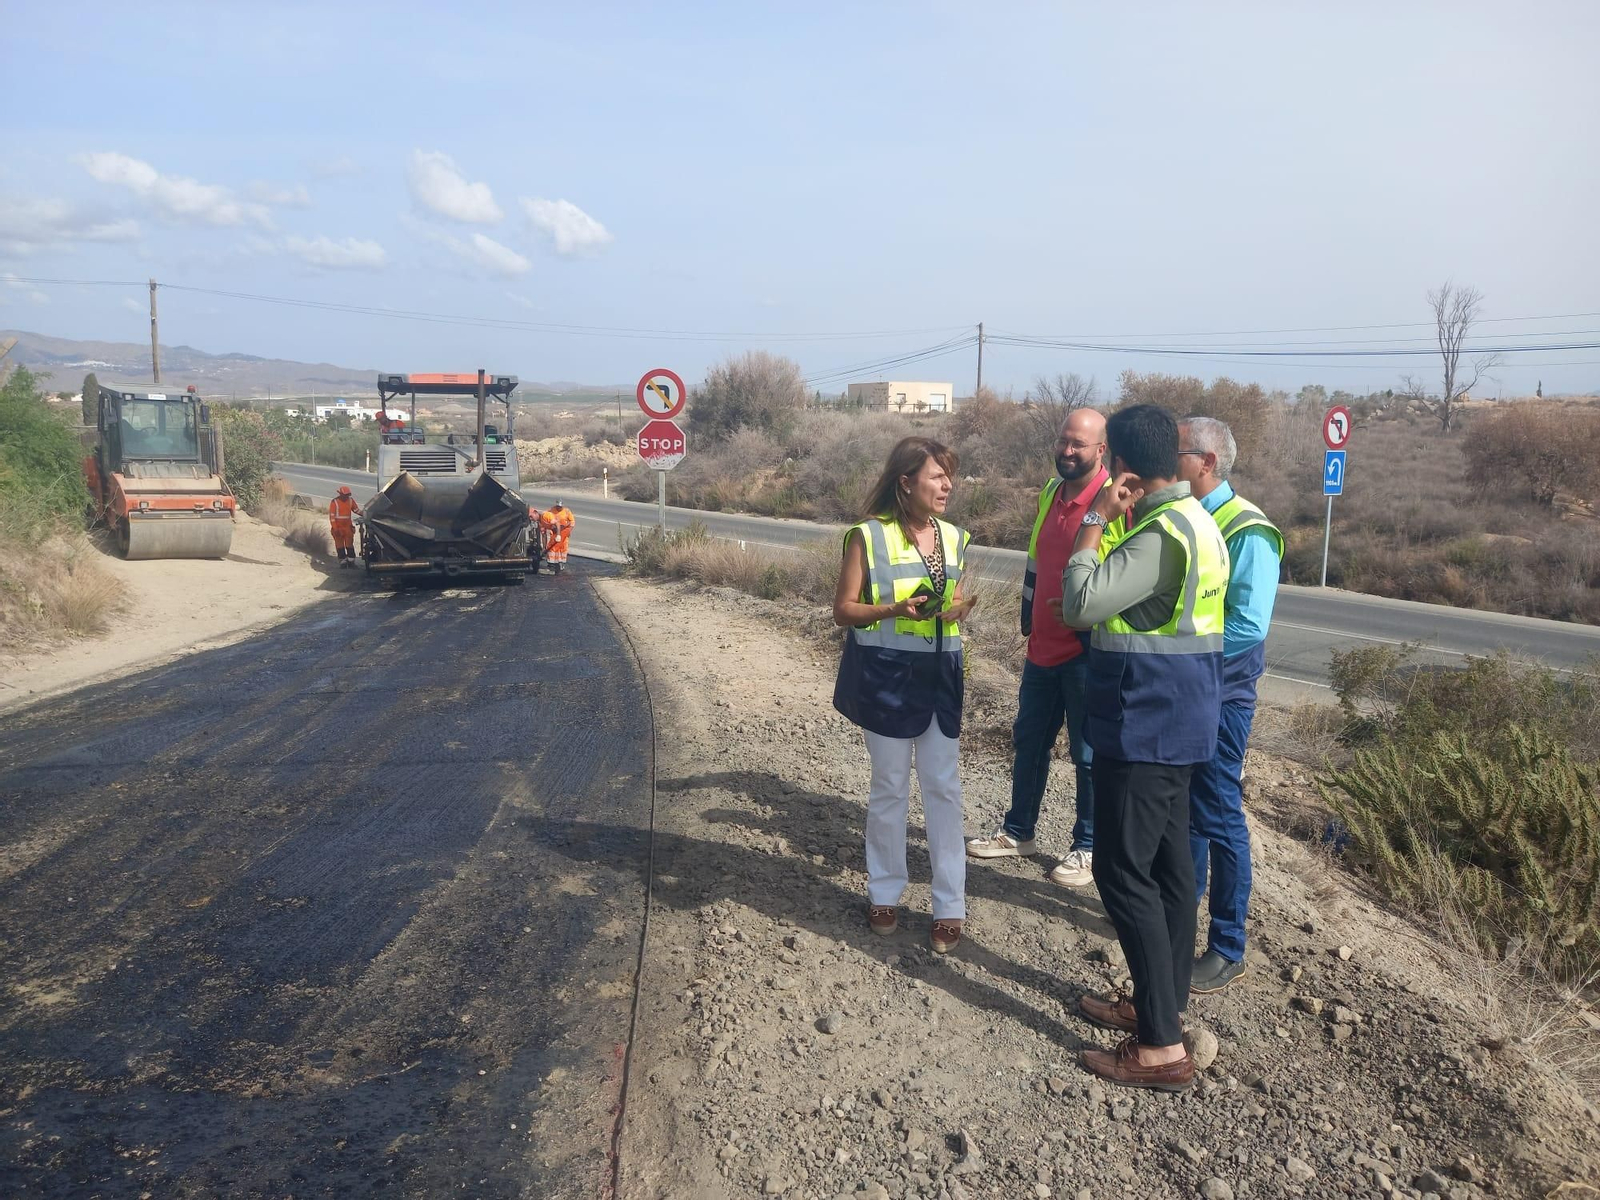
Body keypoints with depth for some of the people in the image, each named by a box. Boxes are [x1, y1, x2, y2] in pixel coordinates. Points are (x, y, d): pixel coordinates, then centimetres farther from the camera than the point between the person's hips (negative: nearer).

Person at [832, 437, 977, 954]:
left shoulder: (953, 537, 6)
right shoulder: (869, 536, -9)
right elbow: (843, 610, -7)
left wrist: (960, 609, -6)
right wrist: (894, 609, -23)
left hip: (941, 674, 4)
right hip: (887, 674, -4)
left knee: (944, 788, 5)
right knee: (889, 787, 8)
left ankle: (950, 905, 14)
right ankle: (884, 892, 26)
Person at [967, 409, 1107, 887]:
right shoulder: (1051, 494, 9)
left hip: (1087, 652, -7)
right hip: (1042, 647, 8)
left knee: (1089, 754, 6)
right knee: (1029, 741, 17)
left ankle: (1087, 848, 21)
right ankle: (1018, 831, 32)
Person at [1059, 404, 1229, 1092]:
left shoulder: (1162, 532, -21)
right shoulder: (1191, 519, 12)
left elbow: (1082, 604, -25)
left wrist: (1097, 519, -15)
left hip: (1144, 725, -10)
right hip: (1173, 722, 10)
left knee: (1124, 872, -5)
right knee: (1167, 863, 16)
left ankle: (1162, 1048, 1)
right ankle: (1164, 1004, 29)